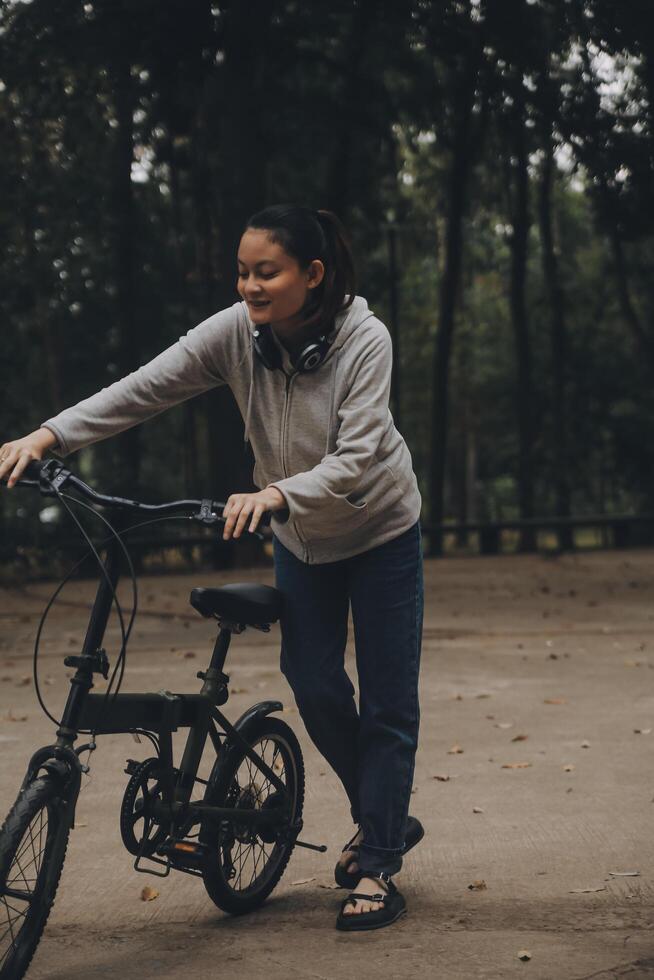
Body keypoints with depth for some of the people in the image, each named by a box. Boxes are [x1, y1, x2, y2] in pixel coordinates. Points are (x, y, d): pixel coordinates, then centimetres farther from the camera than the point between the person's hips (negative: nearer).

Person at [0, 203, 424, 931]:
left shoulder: (364, 339, -28)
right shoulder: (235, 333, -18)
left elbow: (355, 460, -35)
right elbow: (144, 388, -23)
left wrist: (275, 494, -52)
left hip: (380, 533, -4)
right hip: (301, 541, 4)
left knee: (387, 702, -2)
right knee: (316, 691, 5)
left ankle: (378, 868, 8)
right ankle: (383, 820, 30)